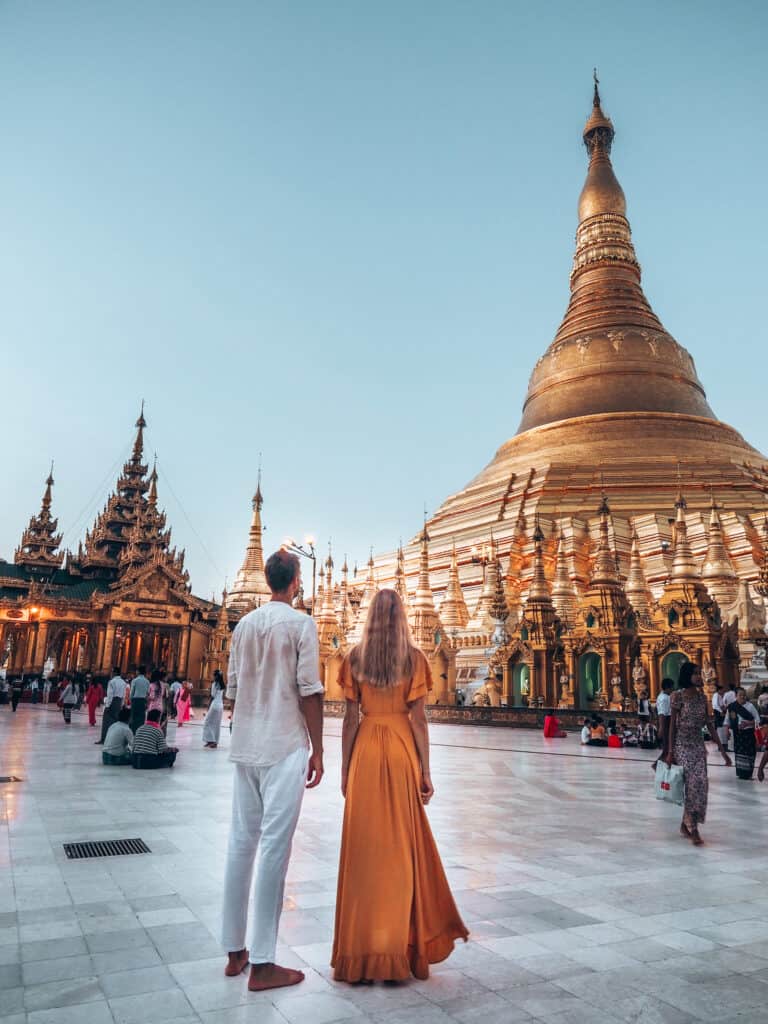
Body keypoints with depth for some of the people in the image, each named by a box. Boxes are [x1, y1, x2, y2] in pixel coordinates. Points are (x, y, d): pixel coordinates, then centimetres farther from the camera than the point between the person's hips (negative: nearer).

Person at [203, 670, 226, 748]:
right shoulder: (222, 685, 10)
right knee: (217, 724, 10)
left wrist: (208, 707, -9)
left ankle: (210, 740, -2)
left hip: (215, 705, -7)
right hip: (220, 705, 7)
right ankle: (215, 741, 12)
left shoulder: (214, 684, -11)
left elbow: (212, 697, -13)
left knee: (208, 722, 2)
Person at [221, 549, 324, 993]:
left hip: (246, 748, 6)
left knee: (241, 843, 12)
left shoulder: (244, 625, 9)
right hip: (284, 748, -6)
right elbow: (309, 691, -11)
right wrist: (317, 749, -4)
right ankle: (262, 963, 6)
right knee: (274, 848, -1)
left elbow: (233, 688, 12)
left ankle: (236, 951, 23)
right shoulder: (301, 623, -8)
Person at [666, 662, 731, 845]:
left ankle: (686, 824, 15)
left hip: (698, 745, 5)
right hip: (682, 745, -5)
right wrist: (670, 752, -10)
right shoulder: (678, 696, -9)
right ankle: (692, 829, 3)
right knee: (692, 784, -6)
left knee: (699, 784, 1)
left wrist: (722, 750, 6)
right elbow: (673, 724, -9)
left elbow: (709, 723, 9)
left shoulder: (702, 696, 6)